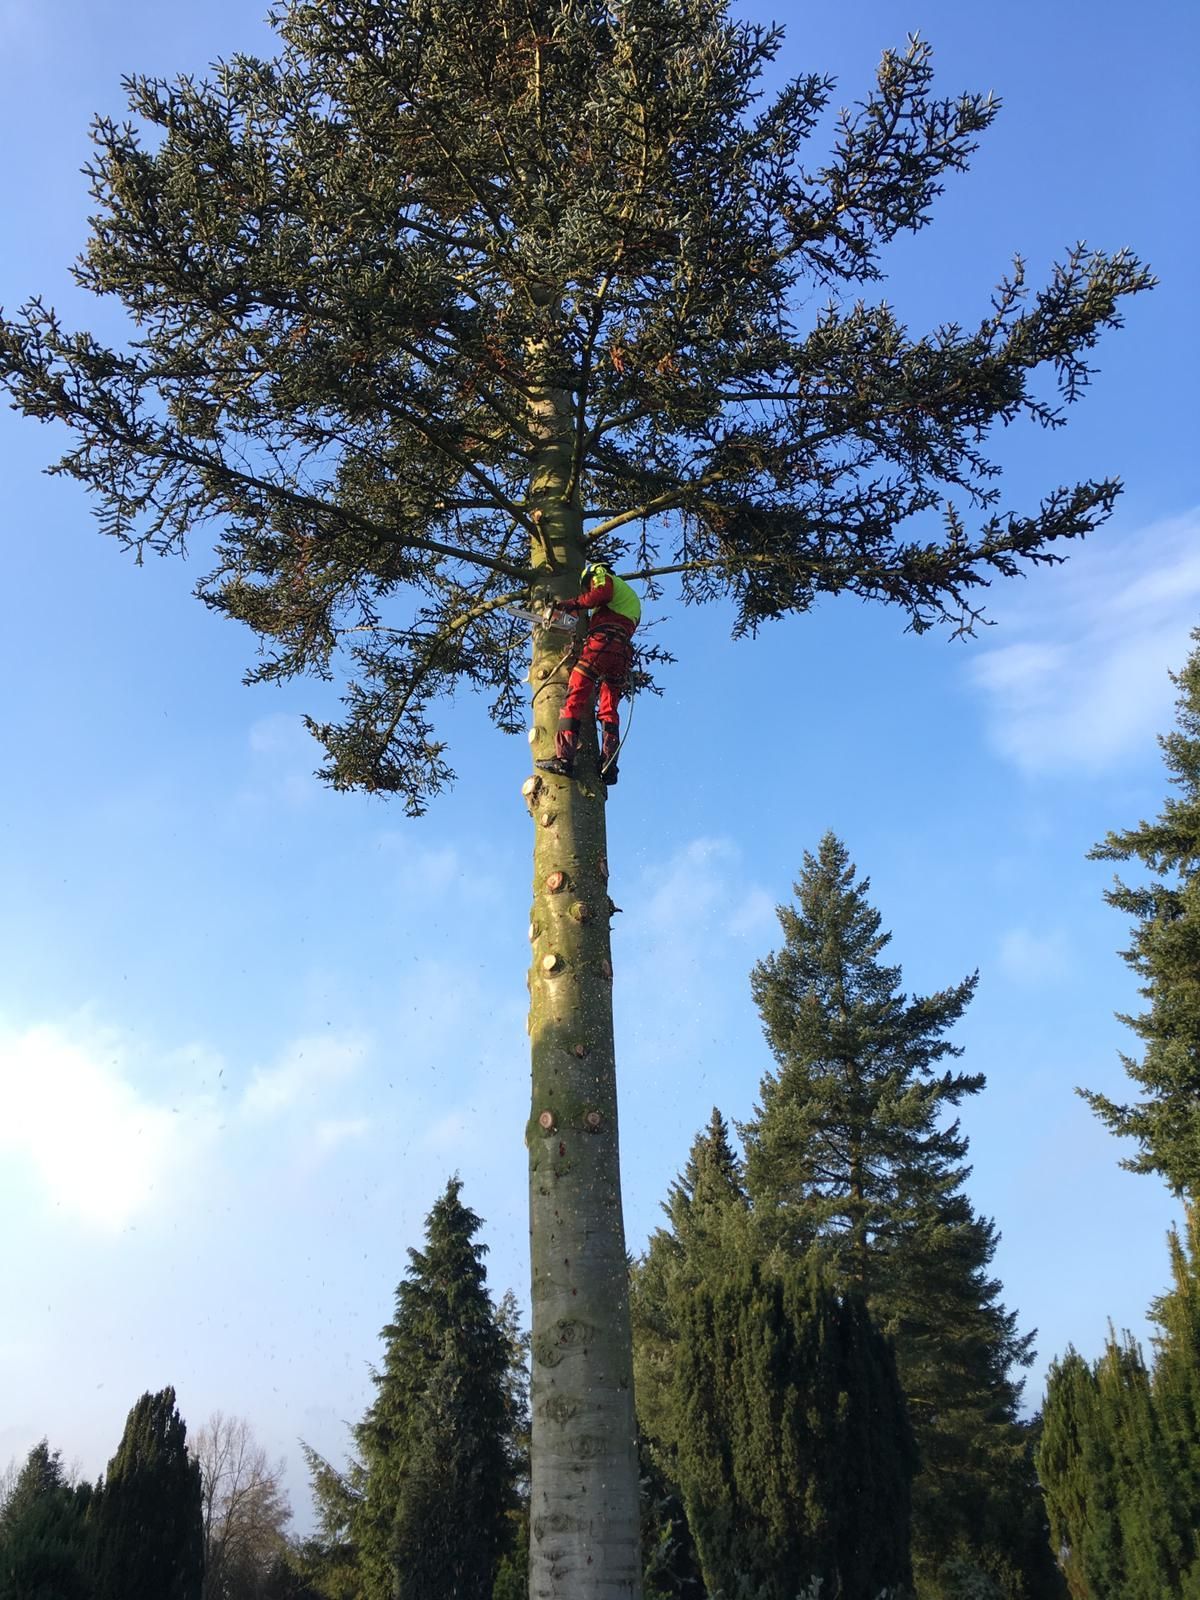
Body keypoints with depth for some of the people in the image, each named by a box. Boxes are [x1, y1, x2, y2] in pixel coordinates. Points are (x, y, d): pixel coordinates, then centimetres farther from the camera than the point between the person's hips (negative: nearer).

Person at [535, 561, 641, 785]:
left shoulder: (604, 579, 16)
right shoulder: (632, 600, 39)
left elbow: (597, 595, -7)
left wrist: (568, 604, 1)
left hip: (602, 643, -8)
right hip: (623, 654, 8)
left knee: (575, 699, -12)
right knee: (609, 711, 8)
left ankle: (564, 757, -24)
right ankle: (609, 765, -6)